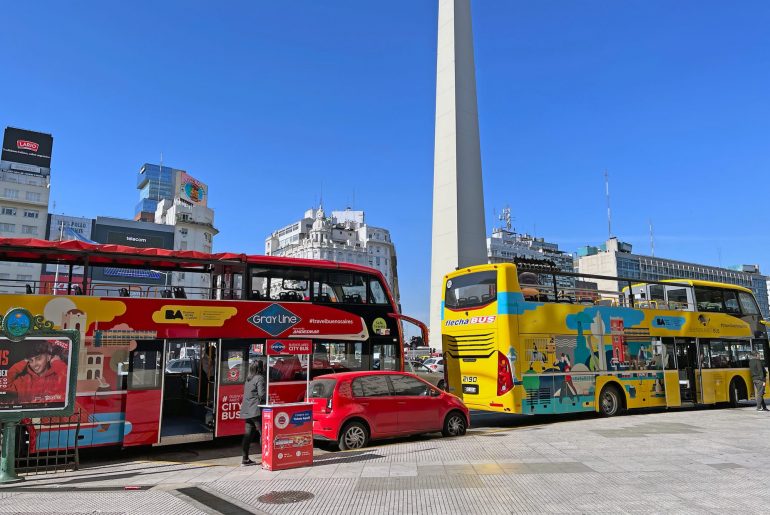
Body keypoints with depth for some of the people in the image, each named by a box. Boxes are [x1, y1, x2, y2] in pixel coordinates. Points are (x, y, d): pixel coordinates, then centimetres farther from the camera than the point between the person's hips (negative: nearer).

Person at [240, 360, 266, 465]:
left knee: (248, 434, 10)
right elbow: (262, 394, -18)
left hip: (247, 411, 8)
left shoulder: (248, 379, 16)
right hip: (256, 410, -8)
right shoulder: (259, 378, -10)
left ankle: (245, 459, 14)